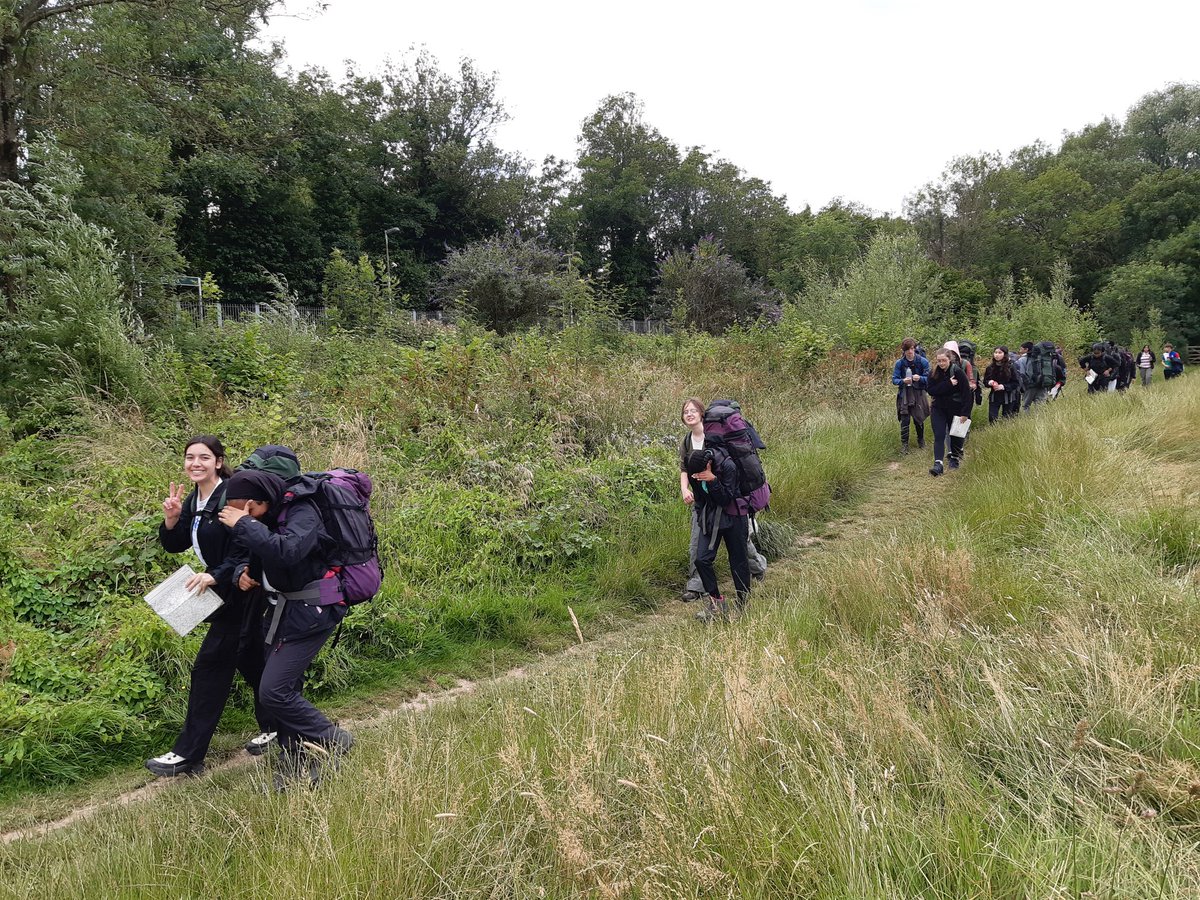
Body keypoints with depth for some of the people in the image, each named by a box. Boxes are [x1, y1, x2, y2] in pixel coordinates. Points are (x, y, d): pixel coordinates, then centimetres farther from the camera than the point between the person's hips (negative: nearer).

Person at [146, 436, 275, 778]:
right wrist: (171, 518, -8)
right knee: (249, 660, 19)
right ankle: (274, 727, 35)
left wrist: (214, 576, -34)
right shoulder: (193, 501, 8)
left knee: (211, 665, -7)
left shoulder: (230, 497, -20)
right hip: (222, 589, 9)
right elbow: (174, 545, 10)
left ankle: (188, 755, 0)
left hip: (242, 591, -9)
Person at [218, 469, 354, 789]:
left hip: (311, 610, -9)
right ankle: (297, 765, 24)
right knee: (285, 688, 11)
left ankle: (332, 740, 7)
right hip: (282, 608, 9)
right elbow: (256, 556, 21)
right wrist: (245, 571, -1)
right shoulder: (270, 516, 5)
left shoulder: (302, 511, -19)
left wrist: (244, 525, -30)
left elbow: (287, 552, -38)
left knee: (274, 691, -11)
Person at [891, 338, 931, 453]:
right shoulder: (899, 363, -4)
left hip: (919, 394, 0)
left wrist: (920, 378, -26)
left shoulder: (923, 361, -6)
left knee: (919, 419, 11)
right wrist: (903, 381, -25)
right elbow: (894, 379, -3)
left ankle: (921, 442, 31)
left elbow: (928, 378, -5)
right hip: (904, 395, 0)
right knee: (904, 420, -5)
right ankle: (904, 445, 3)